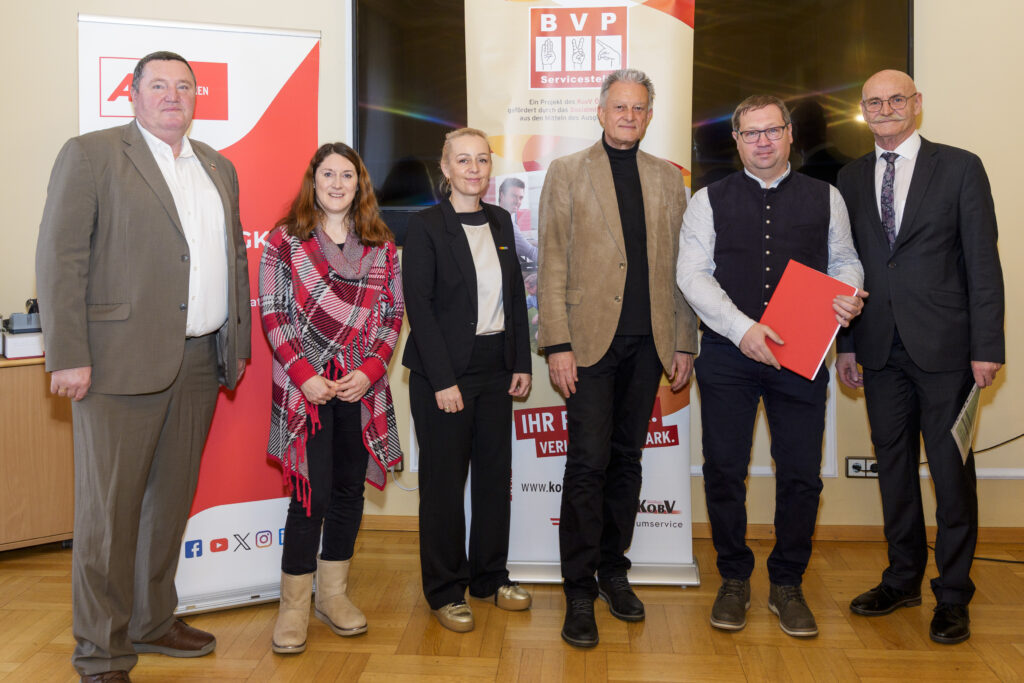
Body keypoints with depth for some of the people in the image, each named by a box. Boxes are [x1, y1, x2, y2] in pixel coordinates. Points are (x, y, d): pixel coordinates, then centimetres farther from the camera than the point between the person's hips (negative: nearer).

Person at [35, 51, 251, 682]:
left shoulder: (218, 168, 17)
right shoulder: (91, 154, -1)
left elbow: (235, 258, 20)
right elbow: (61, 258, -7)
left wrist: (237, 343, 14)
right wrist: (68, 357, -14)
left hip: (201, 363, 6)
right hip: (122, 361, -6)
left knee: (172, 502, 15)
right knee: (109, 509, 1)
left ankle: (153, 622, 31)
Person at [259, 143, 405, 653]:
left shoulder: (382, 246, 8)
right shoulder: (285, 241, 1)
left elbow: (392, 315, 6)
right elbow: (272, 315, -3)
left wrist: (369, 371, -7)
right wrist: (305, 376, -12)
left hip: (363, 387, 3)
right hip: (306, 387, -3)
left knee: (349, 489, 10)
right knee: (312, 494, -4)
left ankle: (333, 594, 25)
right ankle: (294, 606, 11)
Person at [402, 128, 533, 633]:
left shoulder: (500, 221, 10)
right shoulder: (426, 226, -7)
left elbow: (515, 295, 12)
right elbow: (419, 307, -11)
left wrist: (522, 362, 6)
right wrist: (443, 380, -16)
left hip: (496, 367, 6)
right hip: (444, 371, -5)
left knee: (496, 473, 12)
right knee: (444, 481, 4)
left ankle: (490, 576, 28)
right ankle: (445, 591, 18)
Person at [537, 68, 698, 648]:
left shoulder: (669, 179, 14)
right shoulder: (567, 172, 4)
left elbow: (680, 267, 12)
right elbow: (553, 264, -2)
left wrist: (684, 342, 6)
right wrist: (557, 344, -9)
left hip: (649, 342, 3)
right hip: (591, 339, -3)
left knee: (627, 460, 11)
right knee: (589, 463, -4)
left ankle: (614, 569, 26)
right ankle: (580, 590, 8)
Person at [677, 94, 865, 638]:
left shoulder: (825, 197, 10)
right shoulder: (709, 201, 5)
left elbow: (845, 260, 15)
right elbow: (693, 274, -3)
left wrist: (847, 295, -9)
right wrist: (743, 329, -15)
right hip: (728, 352, -1)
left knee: (801, 474, 4)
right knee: (724, 471, 5)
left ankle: (787, 585, 23)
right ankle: (734, 581, 24)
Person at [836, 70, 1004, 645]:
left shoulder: (960, 167, 1)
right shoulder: (852, 178, 11)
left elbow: (983, 262, -3)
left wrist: (986, 346, -9)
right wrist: (845, 343, 7)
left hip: (944, 348, -3)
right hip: (880, 348, 4)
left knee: (952, 471, 3)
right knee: (894, 466, 12)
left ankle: (953, 595, 16)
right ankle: (904, 578, 27)